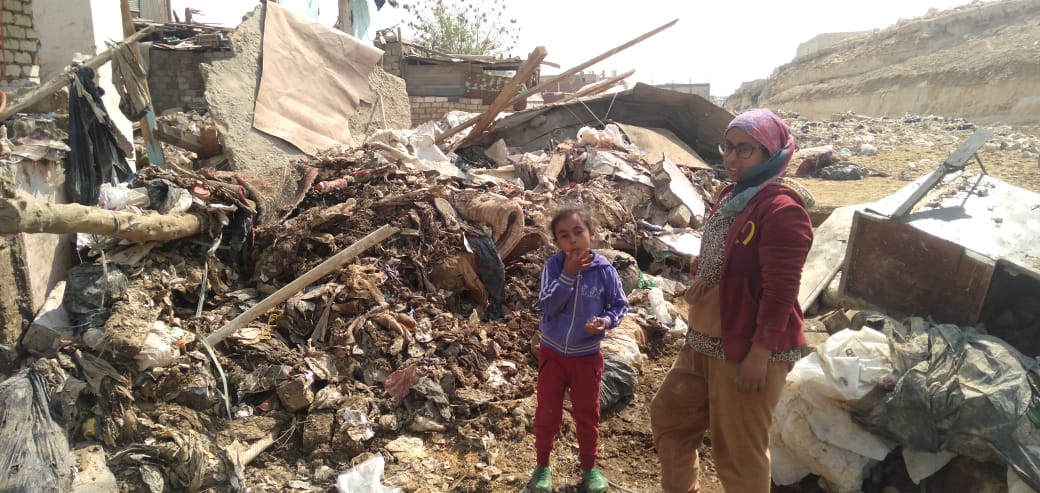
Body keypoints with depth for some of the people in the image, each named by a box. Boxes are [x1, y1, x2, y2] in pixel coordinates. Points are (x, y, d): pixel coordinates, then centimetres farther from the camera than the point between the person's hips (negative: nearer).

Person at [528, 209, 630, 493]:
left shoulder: (604, 270, -13)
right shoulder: (554, 266, -14)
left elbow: (620, 305, -2)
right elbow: (546, 306, -23)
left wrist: (606, 321, -23)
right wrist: (568, 274, -31)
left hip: (587, 356, 0)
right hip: (552, 353, 0)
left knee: (587, 415, 14)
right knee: (547, 413, 11)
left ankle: (589, 467, 34)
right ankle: (542, 466, 30)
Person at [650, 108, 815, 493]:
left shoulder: (782, 208, -19)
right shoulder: (732, 194, 10)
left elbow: (780, 291, -22)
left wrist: (760, 354, -22)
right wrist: (699, 278, 7)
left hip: (748, 349, -9)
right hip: (706, 341, 10)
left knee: (739, 450, 5)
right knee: (669, 415, 21)